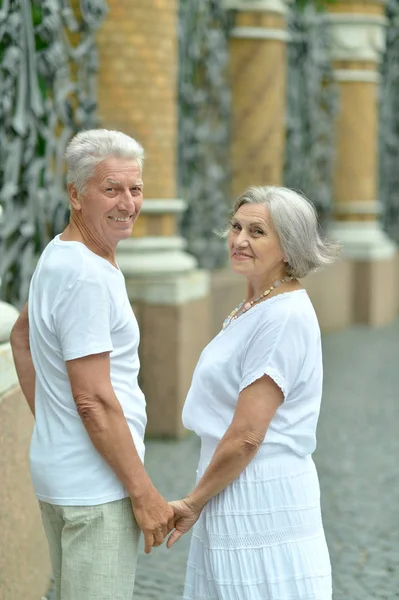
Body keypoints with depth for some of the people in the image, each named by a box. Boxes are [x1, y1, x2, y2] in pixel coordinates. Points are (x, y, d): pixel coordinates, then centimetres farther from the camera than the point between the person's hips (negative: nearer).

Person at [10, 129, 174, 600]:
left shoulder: (58, 255, 9)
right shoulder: (86, 276, -22)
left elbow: (21, 338, 23)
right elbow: (94, 401, -23)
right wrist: (144, 493, -17)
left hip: (57, 469, 10)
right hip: (96, 486, -10)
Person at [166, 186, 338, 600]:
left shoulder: (285, 317, -18)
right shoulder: (254, 308, 12)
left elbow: (247, 436, -20)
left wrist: (194, 502, -9)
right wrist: (201, 499, 16)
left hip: (263, 500, -9)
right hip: (232, 492, 9)